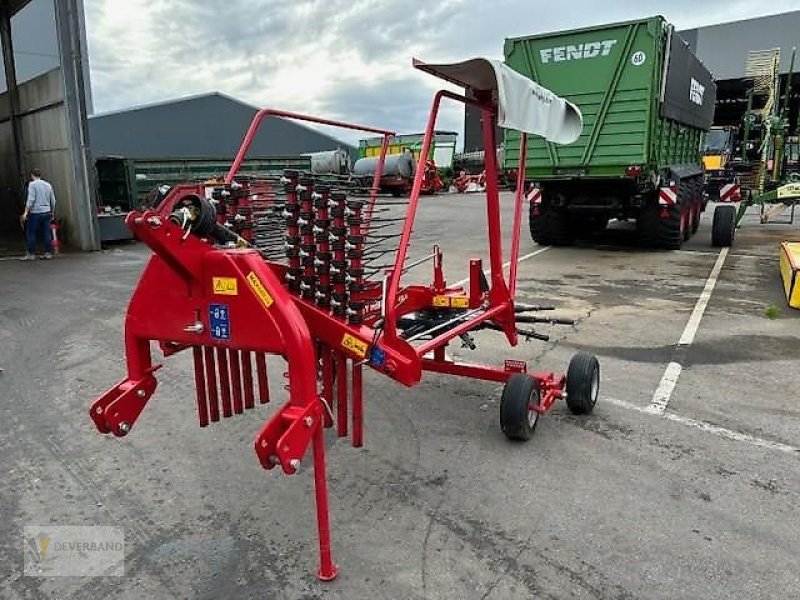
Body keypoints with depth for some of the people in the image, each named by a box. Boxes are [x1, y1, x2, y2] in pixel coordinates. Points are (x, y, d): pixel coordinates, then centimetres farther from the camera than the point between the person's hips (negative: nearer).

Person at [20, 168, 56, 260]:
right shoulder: (48, 185, 12)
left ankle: (31, 254, 2)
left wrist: (26, 212, -13)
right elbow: (53, 201, 15)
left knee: (31, 233, 2)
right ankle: (48, 253, 6)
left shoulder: (32, 184, -4)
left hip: (35, 213, -5)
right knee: (47, 233, 6)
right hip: (46, 212, 5)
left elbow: (31, 199, -14)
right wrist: (52, 213, 25)